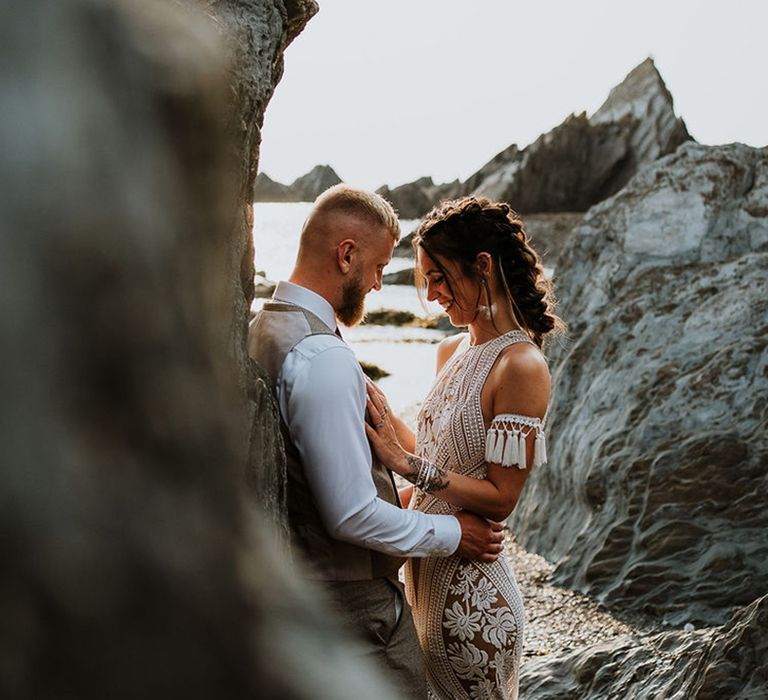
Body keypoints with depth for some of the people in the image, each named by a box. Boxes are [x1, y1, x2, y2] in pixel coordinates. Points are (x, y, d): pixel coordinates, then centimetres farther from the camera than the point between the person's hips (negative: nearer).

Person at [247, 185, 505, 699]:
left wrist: (393, 497, 18)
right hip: (352, 601, -9)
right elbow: (353, 516, -26)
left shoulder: (262, 329, 4)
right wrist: (451, 533, -12)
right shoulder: (322, 358, -27)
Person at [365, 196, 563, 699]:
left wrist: (407, 463, -25)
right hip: (427, 572, 8)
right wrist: (383, 414, 2)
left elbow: (501, 498, -20)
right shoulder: (453, 352, 6)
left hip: (472, 593, -8)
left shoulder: (520, 366, -19)